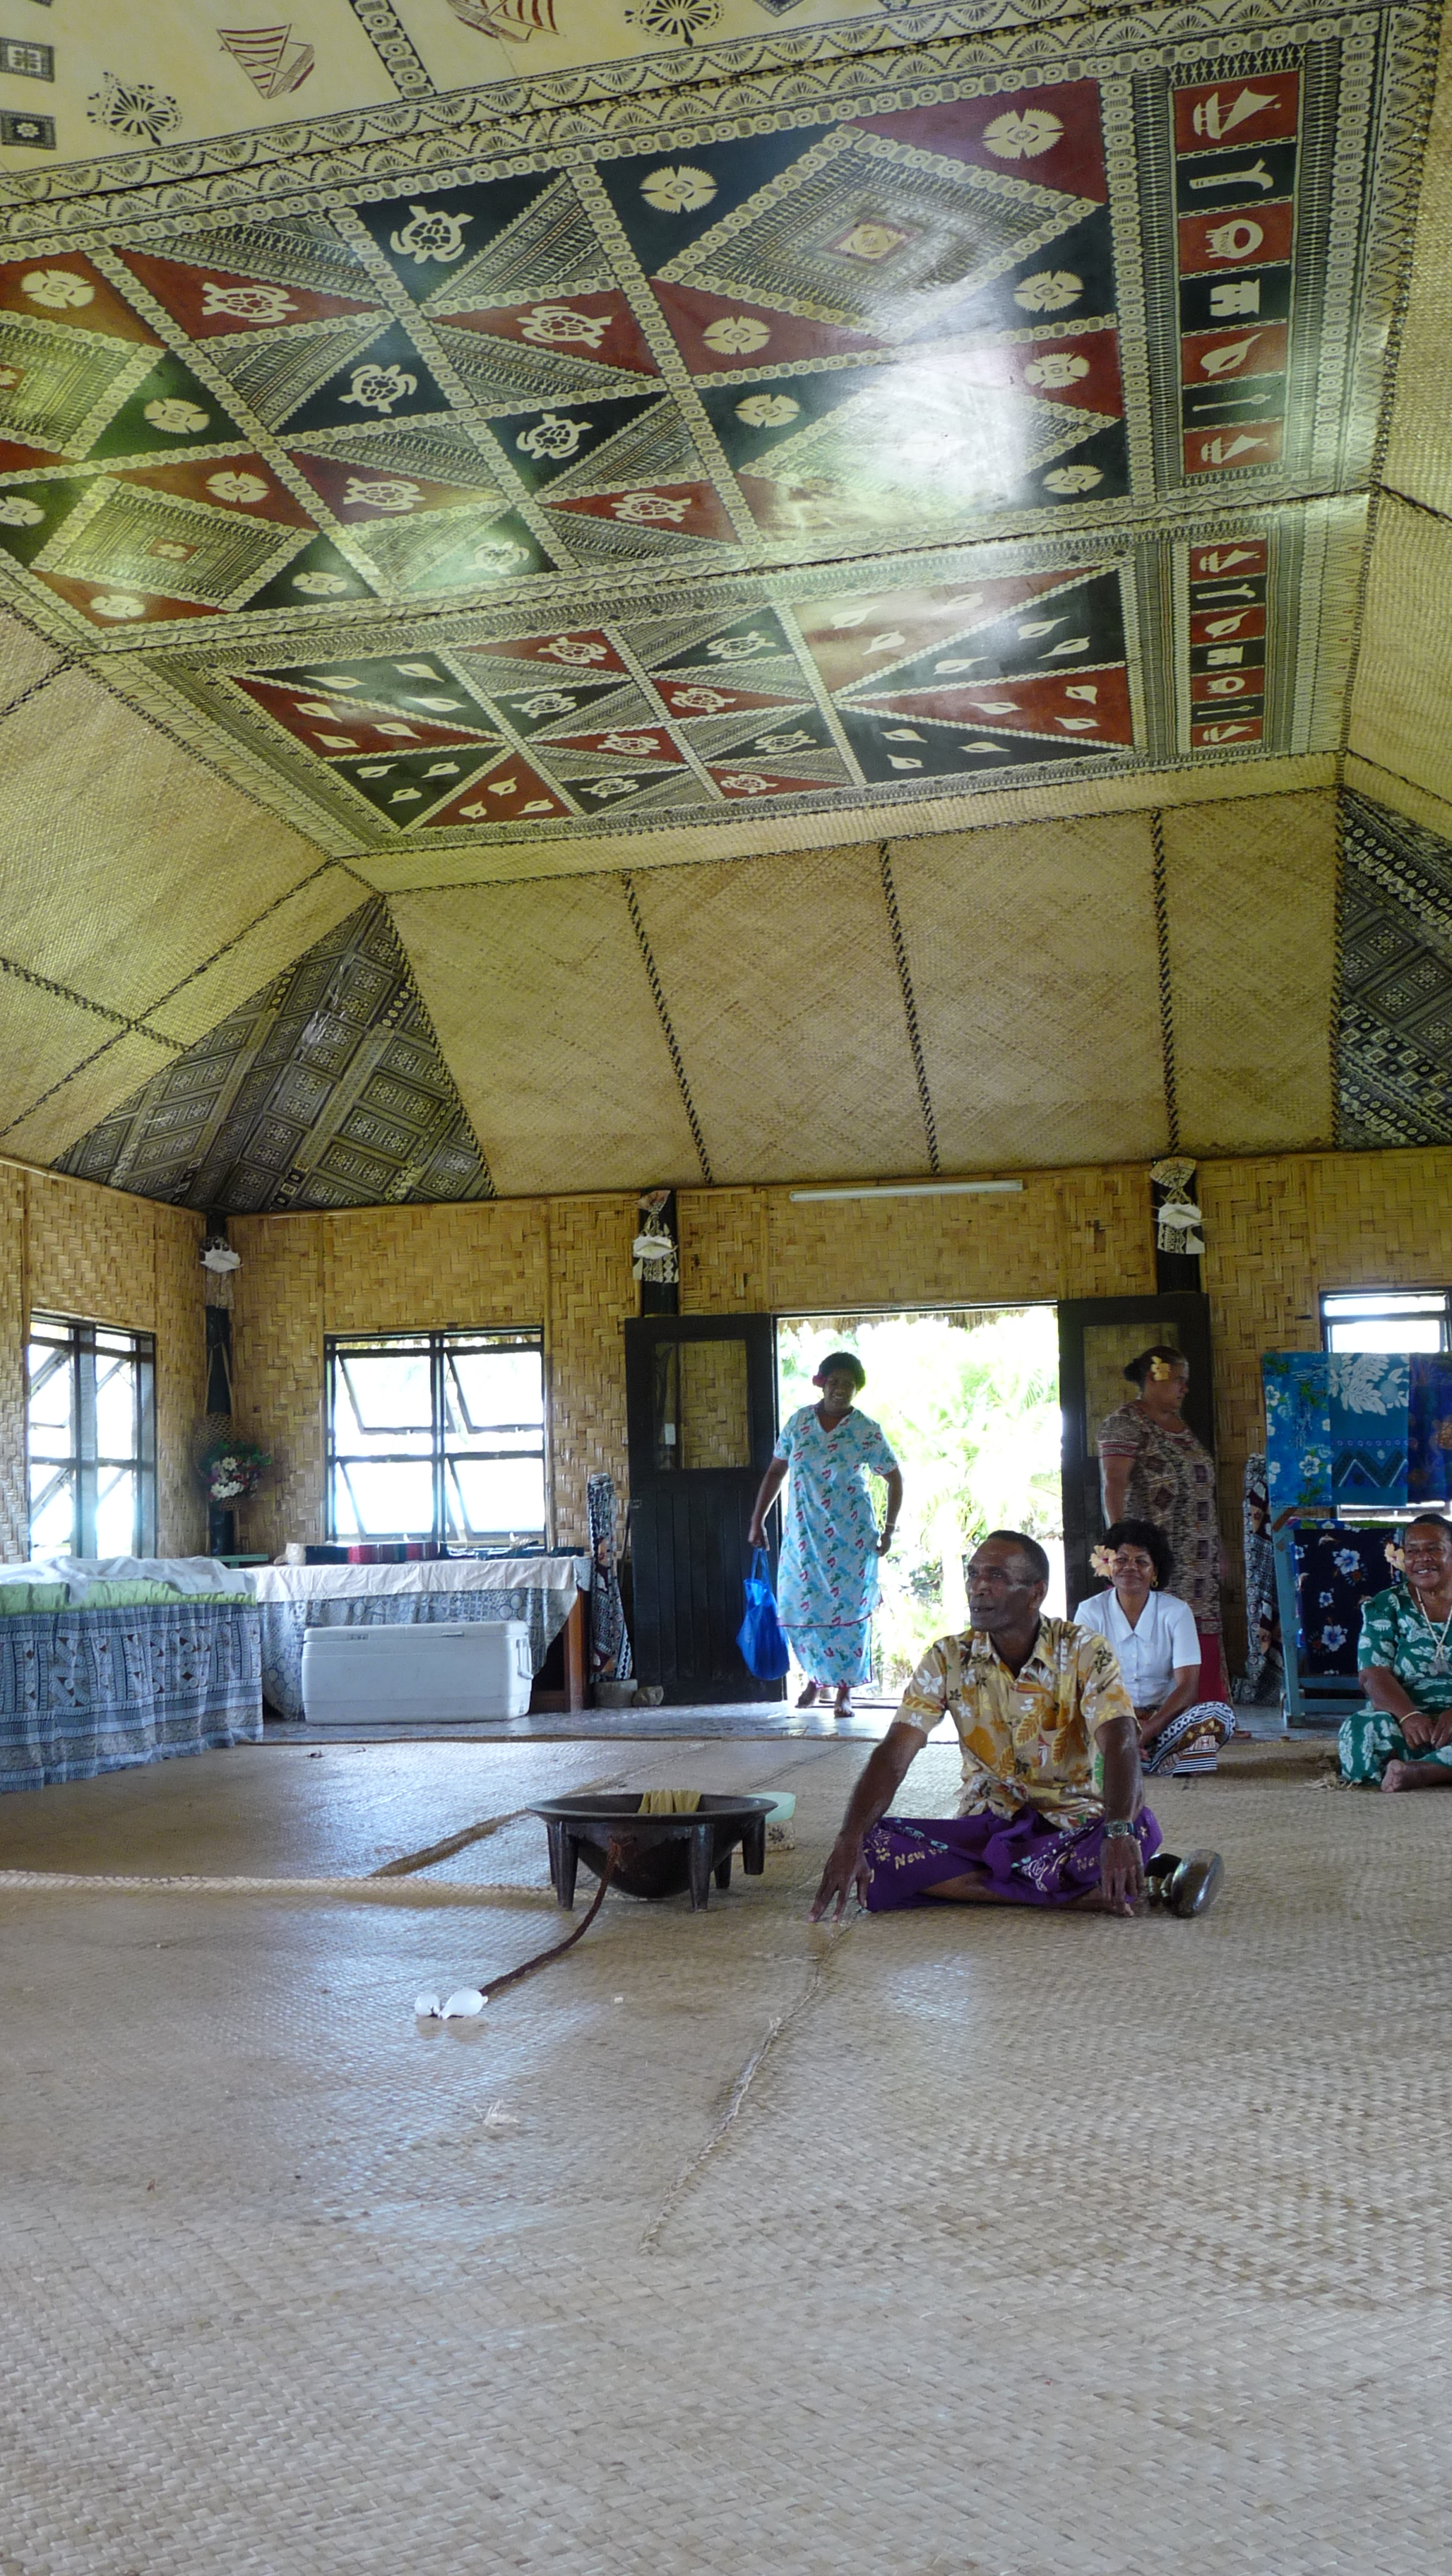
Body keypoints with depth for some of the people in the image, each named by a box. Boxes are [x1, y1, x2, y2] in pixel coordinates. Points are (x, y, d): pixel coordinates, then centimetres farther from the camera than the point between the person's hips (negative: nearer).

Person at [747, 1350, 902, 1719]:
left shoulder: (866, 1431, -5)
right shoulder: (799, 1422, 3)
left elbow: (894, 1478, 4)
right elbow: (776, 1470, 11)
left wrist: (889, 1530, -1)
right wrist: (757, 1521, 9)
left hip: (850, 1539, -2)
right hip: (802, 1536, 3)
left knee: (849, 1610, -2)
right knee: (799, 1607, 3)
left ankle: (844, 1692, 10)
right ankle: (816, 1677, 27)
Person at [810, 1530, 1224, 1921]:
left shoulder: (1084, 1652, -7)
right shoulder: (948, 1659, -1)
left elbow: (1120, 1744, -22)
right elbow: (894, 1755, -8)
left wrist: (1119, 1833, -42)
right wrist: (848, 1842, -24)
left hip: (1073, 1825, -4)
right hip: (987, 1826, 4)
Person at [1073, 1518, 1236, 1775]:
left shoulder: (1176, 1612, 0)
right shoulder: (1091, 1612, 1)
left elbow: (1187, 1686, -9)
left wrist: (1147, 1731, -25)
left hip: (1164, 1718, 1)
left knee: (1220, 1715, -29)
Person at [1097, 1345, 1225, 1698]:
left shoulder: (1180, 1426, 20)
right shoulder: (1125, 1423, -6)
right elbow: (1114, 1485, -15)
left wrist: (1213, 1545, 20)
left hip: (1199, 1559, 8)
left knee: (1204, 1637, 4)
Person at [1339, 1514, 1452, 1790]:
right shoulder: (1384, 1607, 11)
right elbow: (1373, 1675, -2)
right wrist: (1408, 1716, -23)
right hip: (1404, 1723, 1)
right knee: (1359, 1731, -33)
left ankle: (1417, 1771, -34)